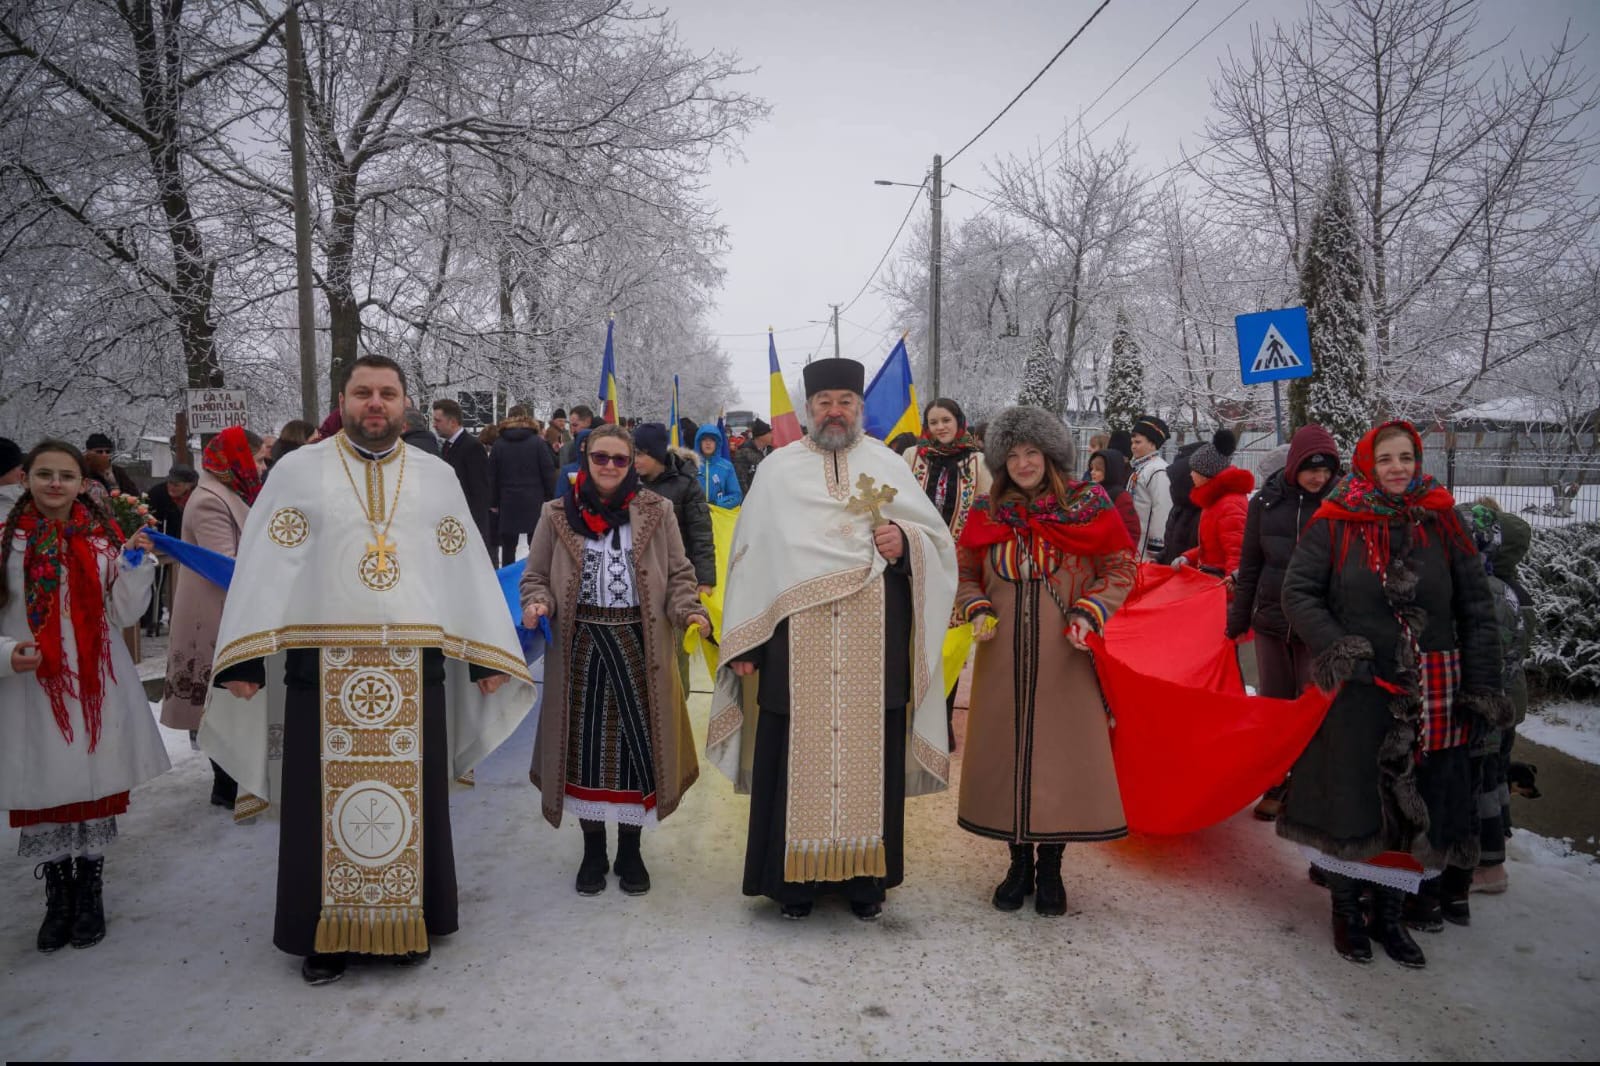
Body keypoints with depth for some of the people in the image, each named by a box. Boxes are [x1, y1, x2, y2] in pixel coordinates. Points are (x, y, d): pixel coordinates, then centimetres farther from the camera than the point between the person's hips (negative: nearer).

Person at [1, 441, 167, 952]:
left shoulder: (105, 539, 4)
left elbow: (124, 614, 2)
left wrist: (136, 563, -10)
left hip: (97, 687, 1)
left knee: (95, 787, 8)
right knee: (45, 791, 5)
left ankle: (89, 896, 23)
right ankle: (57, 899, 22)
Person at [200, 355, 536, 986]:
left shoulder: (437, 477, 11)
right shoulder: (299, 471, 6)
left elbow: (469, 567, 9)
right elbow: (263, 564, -1)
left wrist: (488, 656, 4)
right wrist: (244, 657, -10)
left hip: (415, 669, 1)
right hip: (322, 668, -1)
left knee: (414, 799, 7)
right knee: (323, 804, 5)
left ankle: (410, 922, 23)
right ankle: (325, 934, 19)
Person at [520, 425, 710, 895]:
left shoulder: (655, 512, 4)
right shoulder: (558, 515, 4)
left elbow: (679, 575, 6)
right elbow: (535, 577, 9)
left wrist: (688, 611, -12)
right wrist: (538, 604, -12)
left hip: (638, 646, 0)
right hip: (581, 646, 0)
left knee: (638, 741, 3)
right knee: (586, 744, 6)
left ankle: (630, 851, 22)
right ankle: (593, 851, 24)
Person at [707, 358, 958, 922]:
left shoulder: (887, 464, 12)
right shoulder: (778, 468, 10)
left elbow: (938, 538, 13)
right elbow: (751, 553, 6)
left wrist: (906, 541, -11)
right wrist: (743, 643, 0)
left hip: (874, 642, 1)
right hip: (796, 639, -1)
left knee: (870, 751, 4)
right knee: (797, 755, 1)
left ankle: (865, 876, 17)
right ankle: (795, 875, 14)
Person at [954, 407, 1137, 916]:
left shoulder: (1088, 507, -2)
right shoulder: (987, 512, 5)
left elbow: (1121, 568, 1)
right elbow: (966, 572, 14)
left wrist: (1089, 613, -13)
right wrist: (977, 609, -4)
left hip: (1064, 659, -2)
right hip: (1004, 657, 2)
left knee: (1062, 752, 3)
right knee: (1006, 751, 7)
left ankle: (1051, 868, 20)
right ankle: (1019, 863, 24)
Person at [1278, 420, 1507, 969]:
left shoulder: (1441, 523, 4)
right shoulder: (1335, 524, -3)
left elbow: (1476, 608, 6)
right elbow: (1298, 592, -2)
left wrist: (1482, 685, 1)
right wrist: (1333, 644, -16)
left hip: (1431, 695, 3)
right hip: (1358, 689, -2)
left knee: (1416, 804, 9)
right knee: (1352, 799, 6)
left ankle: (1391, 911, 27)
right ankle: (1346, 909, 25)